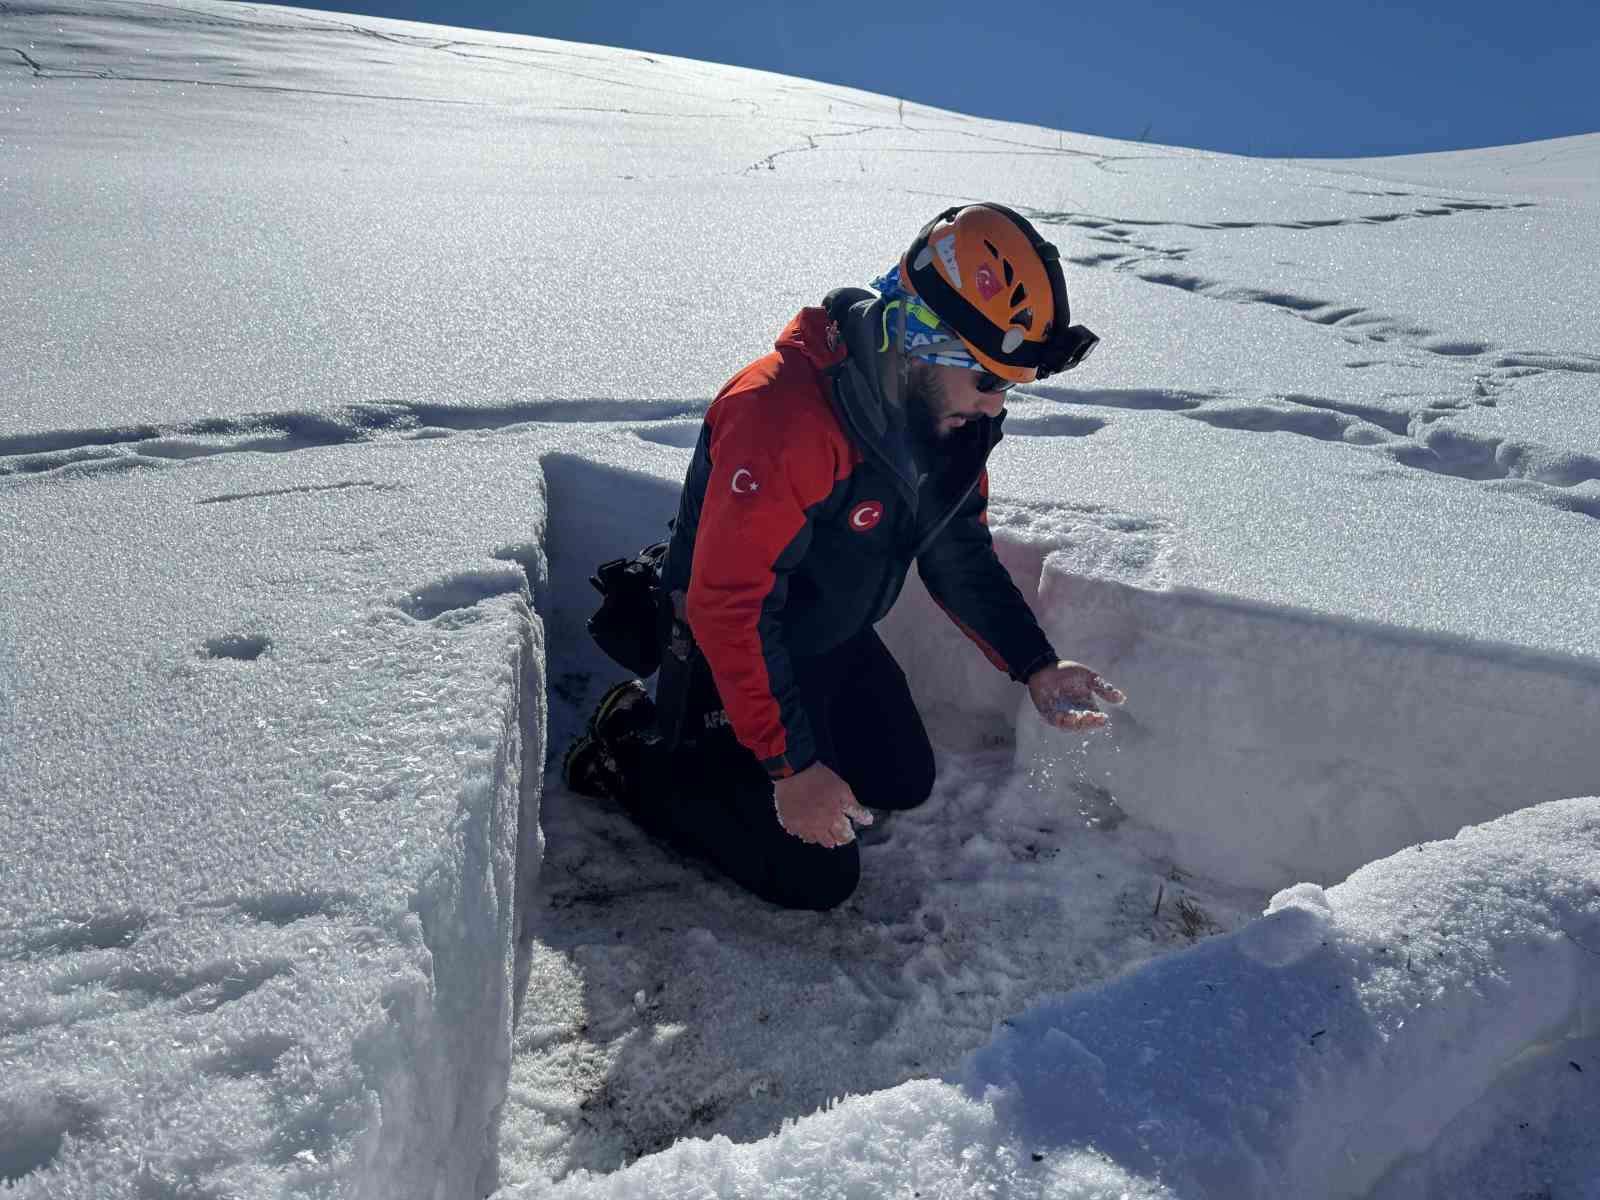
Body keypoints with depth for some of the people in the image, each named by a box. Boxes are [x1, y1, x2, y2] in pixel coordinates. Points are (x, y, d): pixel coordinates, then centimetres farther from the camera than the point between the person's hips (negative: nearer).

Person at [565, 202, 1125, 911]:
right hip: (733, 657, -8)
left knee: (906, 783, 20)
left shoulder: (955, 410, -10)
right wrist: (791, 767, -29)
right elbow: (728, 606, -33)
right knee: (817, 877, -3)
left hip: (841, 641, 8)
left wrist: (1035, 666, -7)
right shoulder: (783, 414, -36)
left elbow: (960, 553, 4)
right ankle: (634, 755, 9)